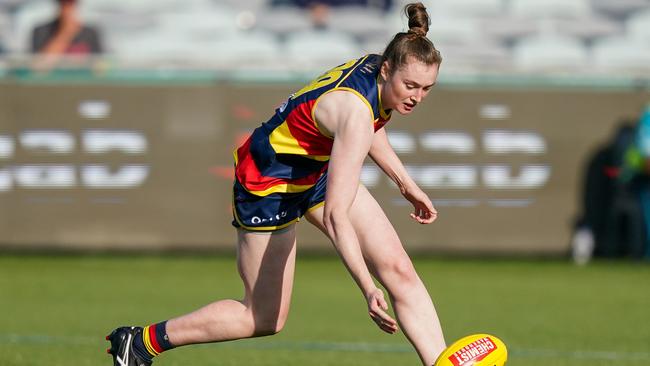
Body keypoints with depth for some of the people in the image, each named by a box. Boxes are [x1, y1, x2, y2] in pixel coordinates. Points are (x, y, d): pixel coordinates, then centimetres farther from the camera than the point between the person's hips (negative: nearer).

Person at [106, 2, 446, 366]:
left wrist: (406, 182, 15)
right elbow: (335, 214, -44)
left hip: (319, 168, 8)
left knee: (398, 268, -6)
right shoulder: (355, 111, -39)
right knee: (266, 318, 4)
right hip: (268, 184, -8)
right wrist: (369, 289, -49)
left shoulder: (377, 66, -13)